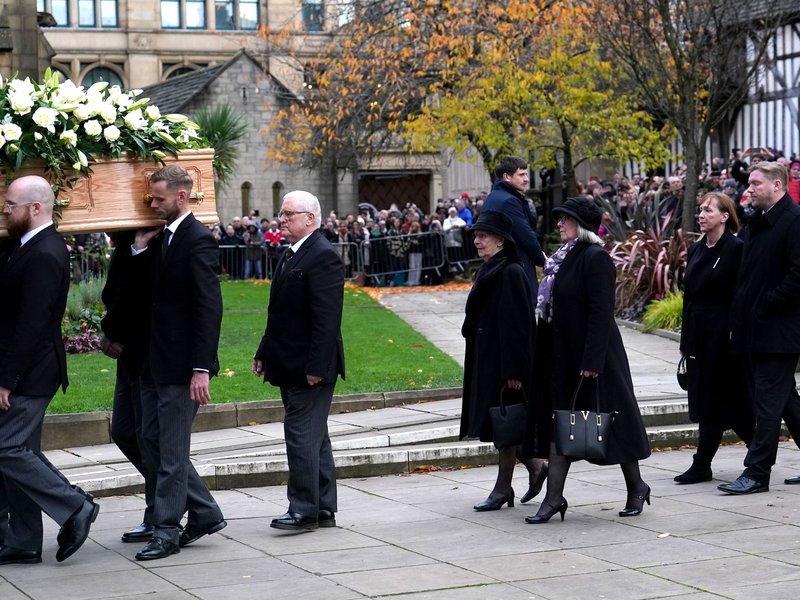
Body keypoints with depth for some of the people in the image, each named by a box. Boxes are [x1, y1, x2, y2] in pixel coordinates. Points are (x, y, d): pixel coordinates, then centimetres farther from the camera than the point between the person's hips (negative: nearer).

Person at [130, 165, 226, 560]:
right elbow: (147, 292, 12)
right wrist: (140, 250, -1)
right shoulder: (160, 238, 12)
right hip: (154, 361, 9)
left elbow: (209, 308, -19)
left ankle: (167, 532, 8)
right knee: (153, 439, 14)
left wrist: (201, 369, -23)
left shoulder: (198, 241, -15)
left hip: (181, 364, -9)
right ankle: (204, 513, 24)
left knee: (172, 451, -1)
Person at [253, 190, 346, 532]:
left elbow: (327, 319, -21)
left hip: (310, 369, -10)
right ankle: (324, 509, 20)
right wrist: (264, 354, 17)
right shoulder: (291, 255, 16)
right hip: (291, 367, 10)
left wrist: (316, 366, -24)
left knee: (301, 435, -9)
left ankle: (304, 510, -3)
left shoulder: (323, 256, -15)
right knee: (313, 437, 13)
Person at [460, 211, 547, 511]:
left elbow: (517, 323, -19)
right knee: (498, 422, 12)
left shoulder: (510, 273, -15)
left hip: (503, 360, -9)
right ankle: (535, 468, 26)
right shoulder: (486, 272, 13)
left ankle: (503, 488, 7)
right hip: (485, 359, 9)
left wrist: (513, 370, -21)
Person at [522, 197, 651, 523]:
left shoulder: (595, 259, -15)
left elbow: (601, 313, -19)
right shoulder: (563, 258, 13)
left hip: (592, 355, -9)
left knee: (609, 417, 3)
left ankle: (636, 487, 20)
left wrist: (592, 360, -23)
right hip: (564, 356, 9)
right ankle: (554, 497, 6)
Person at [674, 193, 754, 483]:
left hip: (722, 333, -8)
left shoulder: (736, 249, -9)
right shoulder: (696, 250, 13)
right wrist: (685, 339, 15)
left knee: (718, 399, -3)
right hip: (698, 334, 8)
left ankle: (702, 465, 0)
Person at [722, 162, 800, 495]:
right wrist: (739, 315, 11)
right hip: (754, 330, 9)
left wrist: (766, 305, -17)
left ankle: (757, 473, -3)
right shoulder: (759, 222, 16)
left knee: (769, 401, -5)